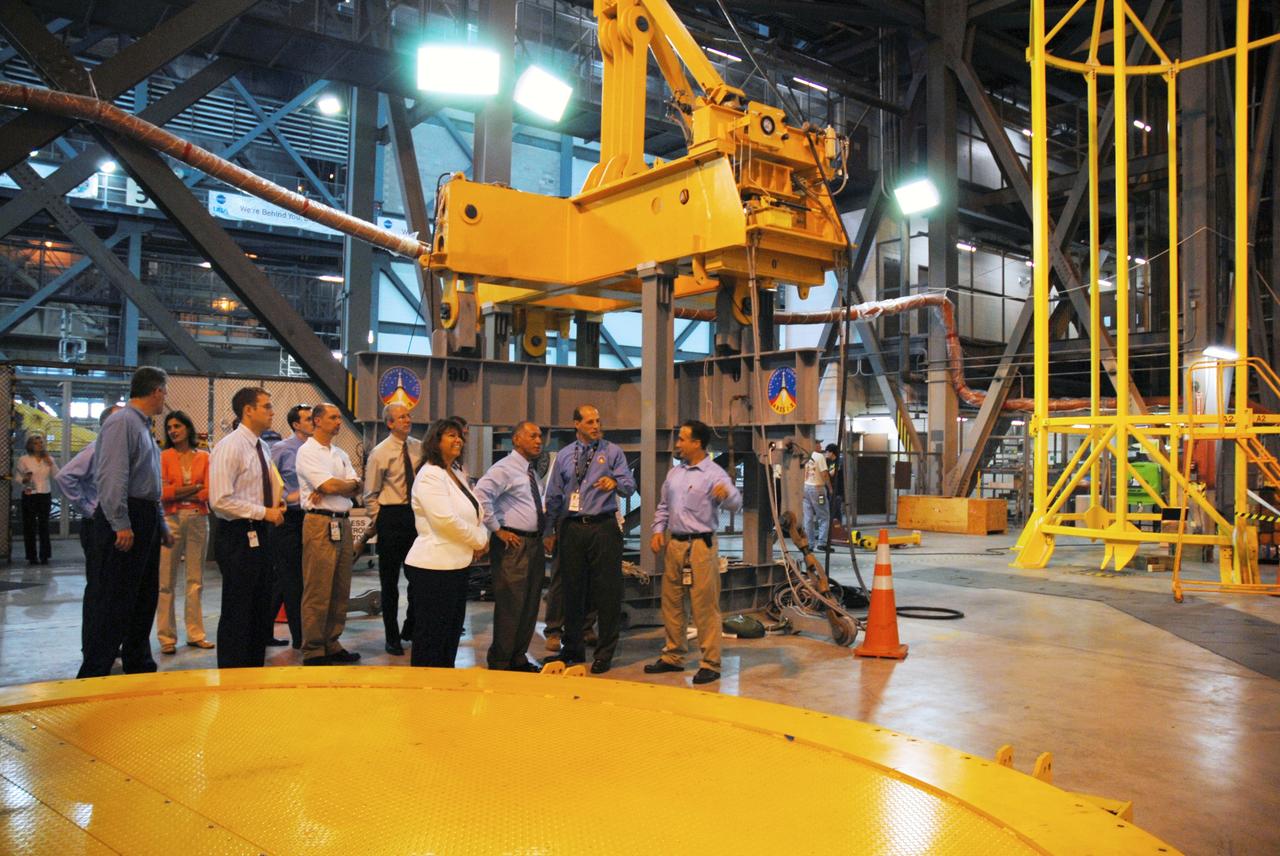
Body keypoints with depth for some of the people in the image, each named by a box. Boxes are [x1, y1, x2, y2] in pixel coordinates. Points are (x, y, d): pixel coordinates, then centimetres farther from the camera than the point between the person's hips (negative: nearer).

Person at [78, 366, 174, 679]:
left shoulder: (144, 427, 18)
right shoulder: (122, 423, -11)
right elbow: (111, 477, -20)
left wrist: (162, 526, 22)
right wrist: (121, 524, -24)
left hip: (146, 521, 10)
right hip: (125, 523, -10)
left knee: (144, 598, 15)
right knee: (111, 602, -6)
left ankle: (139, 665, 25)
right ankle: (94, 674, 0)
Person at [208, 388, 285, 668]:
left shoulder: (263, 448, 12)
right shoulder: (229, 447, -14)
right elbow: (220, 500, -21)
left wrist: (275, 504, 3)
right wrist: (264, 512, -18)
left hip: (260, 534, 9)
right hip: (238, 537, -9)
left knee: (261, 611, 15)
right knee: (237, 613, 0)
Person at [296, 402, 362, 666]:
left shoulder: (340, 454, 19)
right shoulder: (308, 451, -4)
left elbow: (356, 487, 8)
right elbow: (330, 485, -15)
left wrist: (333, 487, -10)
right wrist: (349, 484, 4)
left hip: (343, 523, 8)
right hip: (320, 523, -8)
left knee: (340, 590, 11)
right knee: (317, 591, -5)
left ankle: (331, 644, 20)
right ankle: (313, 652, 3)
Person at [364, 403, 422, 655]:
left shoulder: (420, 448, 3)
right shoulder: (380, 453, -7)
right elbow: (370, 495, -1)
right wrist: (380, 522, -2)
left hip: (417, 514, 4)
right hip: (391, 516, -4)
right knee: (390, 580, 7)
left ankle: (411, 629, 31)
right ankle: (392, 637, 19)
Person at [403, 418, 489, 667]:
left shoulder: (457, 475, 16)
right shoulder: (429, 475, -13)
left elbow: (475, 514, 20)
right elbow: (445, 520, -22)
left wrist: (481, 539, -1)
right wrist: (479, 540, -9)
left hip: (458, 565, 10)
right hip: (434, 569, -10)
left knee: (452, 637, 15)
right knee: (432, 639, -1)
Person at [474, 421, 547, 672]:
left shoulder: (532, 471, 17)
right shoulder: (504, 469, -11)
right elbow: (481, 495, -25)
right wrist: (497, 529, -20)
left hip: (535, 543, 9)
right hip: (513, 545, -9)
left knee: (530, 606, 14)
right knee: (510, 607, -4)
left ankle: (518, 659, 26)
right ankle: (500, 664, 8)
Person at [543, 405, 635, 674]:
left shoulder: (612, 452, 3)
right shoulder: (564, 456, 11)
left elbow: (630, 485, -4)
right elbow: (554, 495, 13)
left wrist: (615, 483, -27)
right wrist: (550, 531, 11)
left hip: (603, 527, -2)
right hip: (571, 528, 3)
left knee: (606, 591, 0)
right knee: (572, 590, 10)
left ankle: (605, 653, 12)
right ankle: (573, 648, 25)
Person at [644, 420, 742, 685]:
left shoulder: (714, 474, -10)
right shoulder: (674, 474, 13)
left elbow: (735, 504, -25)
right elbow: (663, 507, 21)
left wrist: (727, 495, -48)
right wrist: (658, 531, 5)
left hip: (700, 546, -7)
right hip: (673, 544, 7)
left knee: (705, 606, -4)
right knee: (671, 603, 14)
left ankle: (710, 663, 6)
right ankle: (673, 656, 27)